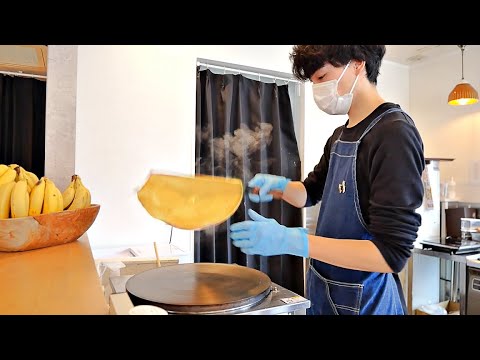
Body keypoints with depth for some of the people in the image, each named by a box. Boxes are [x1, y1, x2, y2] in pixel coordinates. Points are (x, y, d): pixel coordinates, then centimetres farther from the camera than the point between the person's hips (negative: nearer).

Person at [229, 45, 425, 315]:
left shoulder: (394, 133, -21)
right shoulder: (339, 136, 5)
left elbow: (391, 253, -25)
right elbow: (310, 193, 15)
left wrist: (290, 240, -31)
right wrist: (280, 186, -6)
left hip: (364, 301, -7)